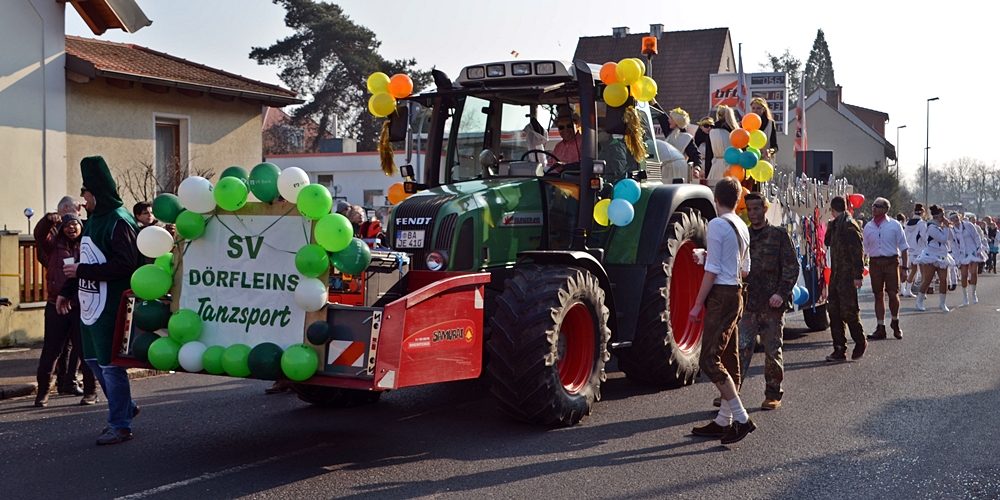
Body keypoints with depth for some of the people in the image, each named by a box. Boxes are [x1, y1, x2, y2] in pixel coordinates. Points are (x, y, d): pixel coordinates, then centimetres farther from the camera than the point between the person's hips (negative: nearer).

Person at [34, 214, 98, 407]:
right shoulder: (55, 246, 7)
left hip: (82, 306, -1)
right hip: (56, 305, 1)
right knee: (50, 350, 5)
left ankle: (90, 391, 13)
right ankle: (43, 391, 15)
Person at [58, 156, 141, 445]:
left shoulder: (119, 222, -15)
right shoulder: (94, 220, 14)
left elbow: (125, 265, -24)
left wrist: (81, 271, -20)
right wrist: (67, 291, 23)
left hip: (110, 307, -10)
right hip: (91, 304, 10)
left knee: (109, 364, -4)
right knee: (93, 360, 18)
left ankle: (121, 425, 7)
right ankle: (125, 407, 33)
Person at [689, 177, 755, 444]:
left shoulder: (717, 225, -13)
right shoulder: (742, 227, 13)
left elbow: (712, 270, -16)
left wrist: (698, 305, -12)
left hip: (721, 295, -9)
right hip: (736, 293, 9)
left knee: (709, 360, -10)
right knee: (728, 358, 12)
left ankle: (741, 418, -12)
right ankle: (724, 420, 17)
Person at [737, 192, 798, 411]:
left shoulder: (779, 235, 3)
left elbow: (791, 267, -1)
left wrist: (781, 293, -11)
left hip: (772, 304, -2)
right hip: (747, 303, 2)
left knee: (773, 350, 6)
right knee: (741, 348, -6)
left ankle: (773, 395, 16)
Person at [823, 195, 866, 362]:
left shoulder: (850, 225, -13)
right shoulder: (836, 225, 14)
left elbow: (858, 252, -17)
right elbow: (828, 242, 25)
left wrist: (858, 275, -20)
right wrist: (830, 226, 11)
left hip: (848, 276, -9)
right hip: (835, 275, 9)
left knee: (849, 312, -3)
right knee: (834, 311, 7)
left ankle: (860, 342, 18)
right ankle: (839, 350, 11)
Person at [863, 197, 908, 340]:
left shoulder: (894, 225, 1)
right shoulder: (868, 227, 9)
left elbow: (903, 247, 3)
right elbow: (865, 248, 13)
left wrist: (904, 267, -2)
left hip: (891, 262, -2)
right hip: (874, 263, 2)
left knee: (893, 294, -3)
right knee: (878, 295, 4)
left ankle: (895, 323, 20)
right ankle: (880, 328, 10)